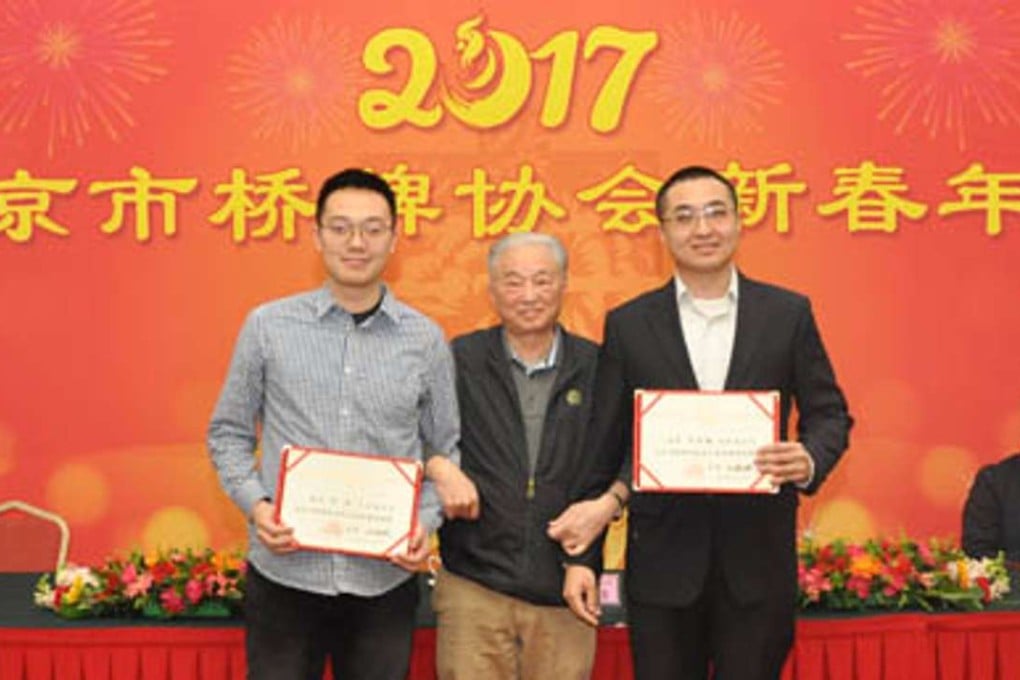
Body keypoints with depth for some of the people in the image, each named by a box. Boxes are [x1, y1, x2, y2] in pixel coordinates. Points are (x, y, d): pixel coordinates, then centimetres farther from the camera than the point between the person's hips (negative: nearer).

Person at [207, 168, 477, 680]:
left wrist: (425, 523, -8)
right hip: (284, 571, -1)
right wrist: (256, 505, -10)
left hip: (384, 577, 1)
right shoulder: (268, 326, 0)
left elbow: (445, 450, 9)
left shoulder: (425, 340, 2)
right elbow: (228, 434, 7)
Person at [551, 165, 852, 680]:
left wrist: (809, 461, -14)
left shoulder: (789, 314, 4)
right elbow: (606, 439, 5)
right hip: (663, 556, 0)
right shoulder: (628, 325, 4)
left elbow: (829, 413, 6)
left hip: (758, 557, 0)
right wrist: (599, 507, 0)